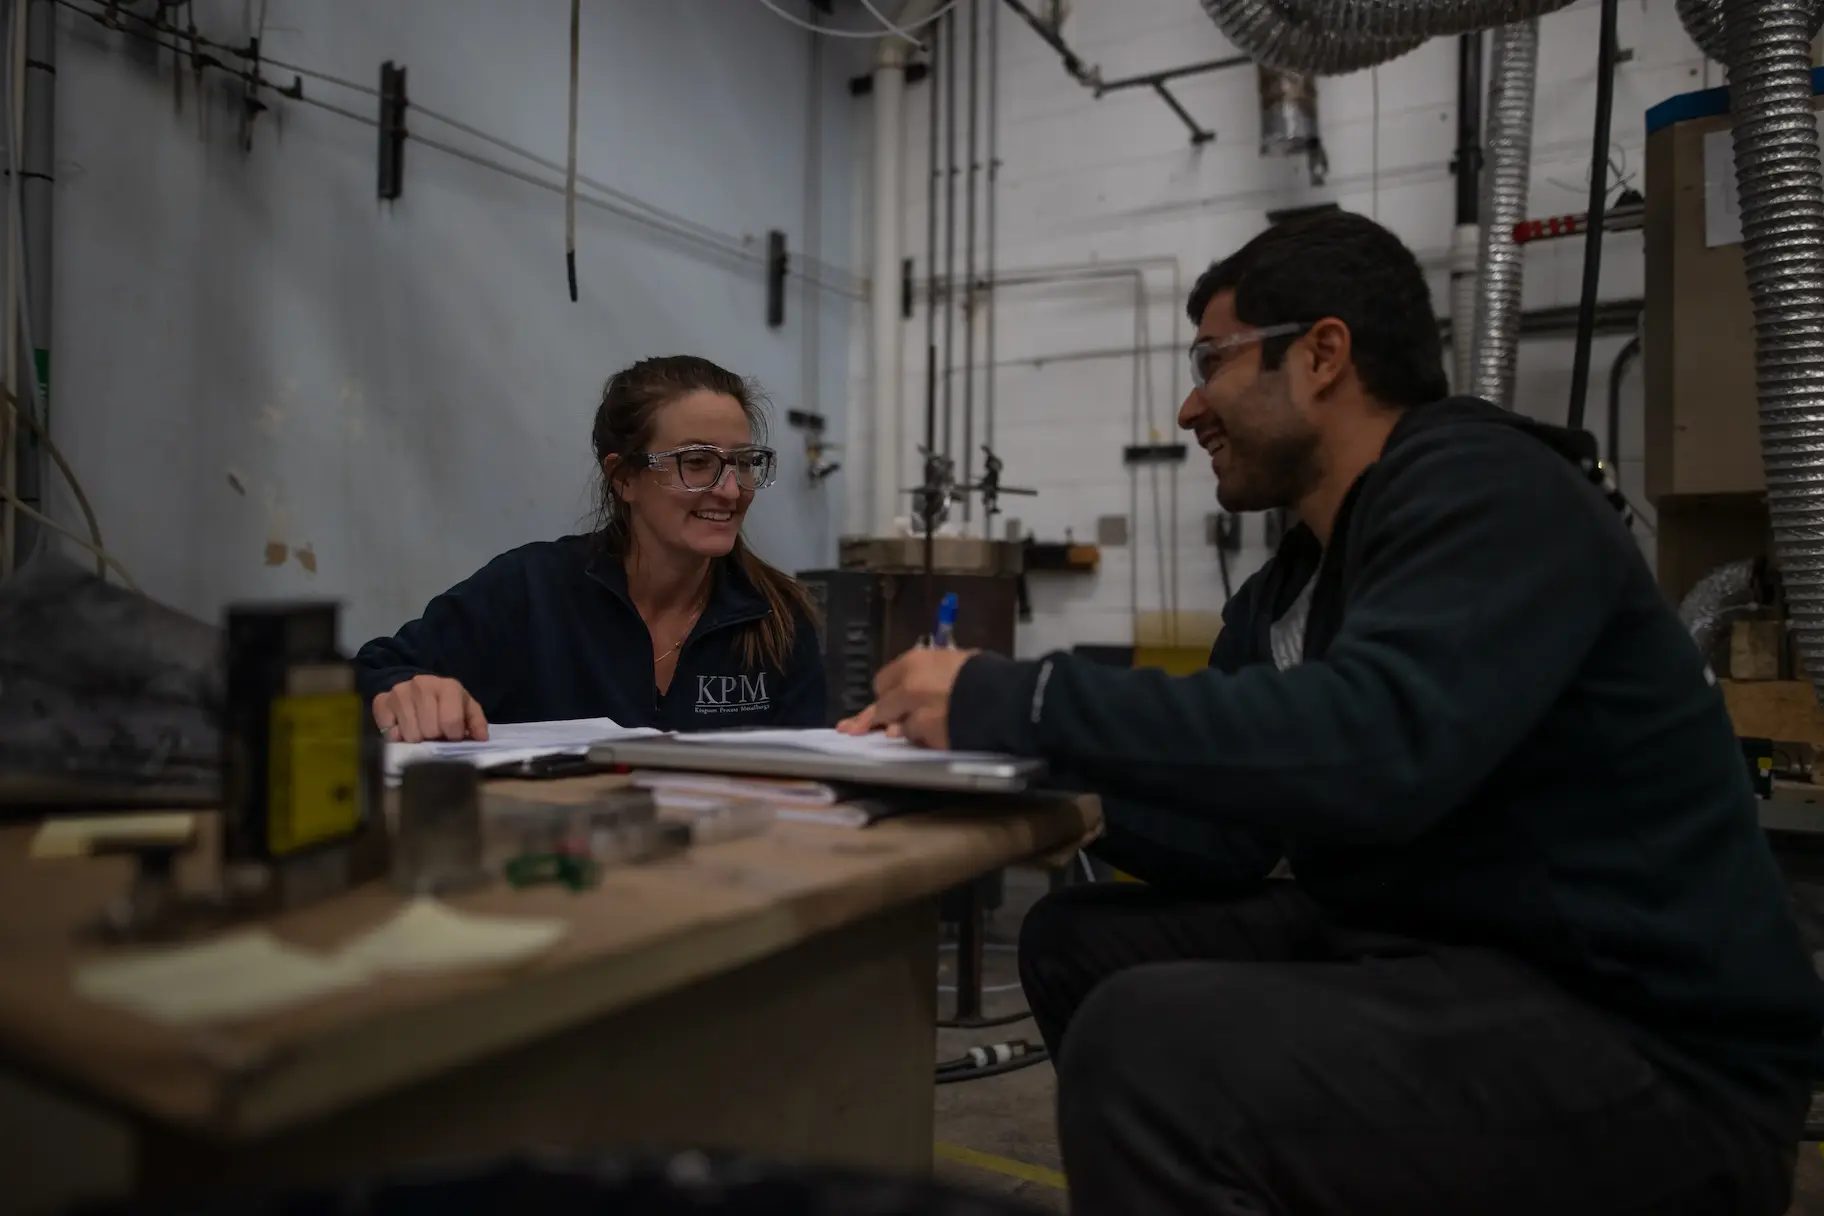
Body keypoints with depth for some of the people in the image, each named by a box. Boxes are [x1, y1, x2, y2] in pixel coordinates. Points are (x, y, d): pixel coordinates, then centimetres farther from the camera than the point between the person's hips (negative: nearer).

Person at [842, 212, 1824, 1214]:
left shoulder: (1485, 491, -15)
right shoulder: (1286, 593, 11)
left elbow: (1373, 746, -33)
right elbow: (1219, 845, 7)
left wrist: (1023, 703, -26)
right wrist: (987, 735, -5)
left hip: (1647, 1047, -9)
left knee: (1148, 1040, -27)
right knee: (1082, 941, 8)